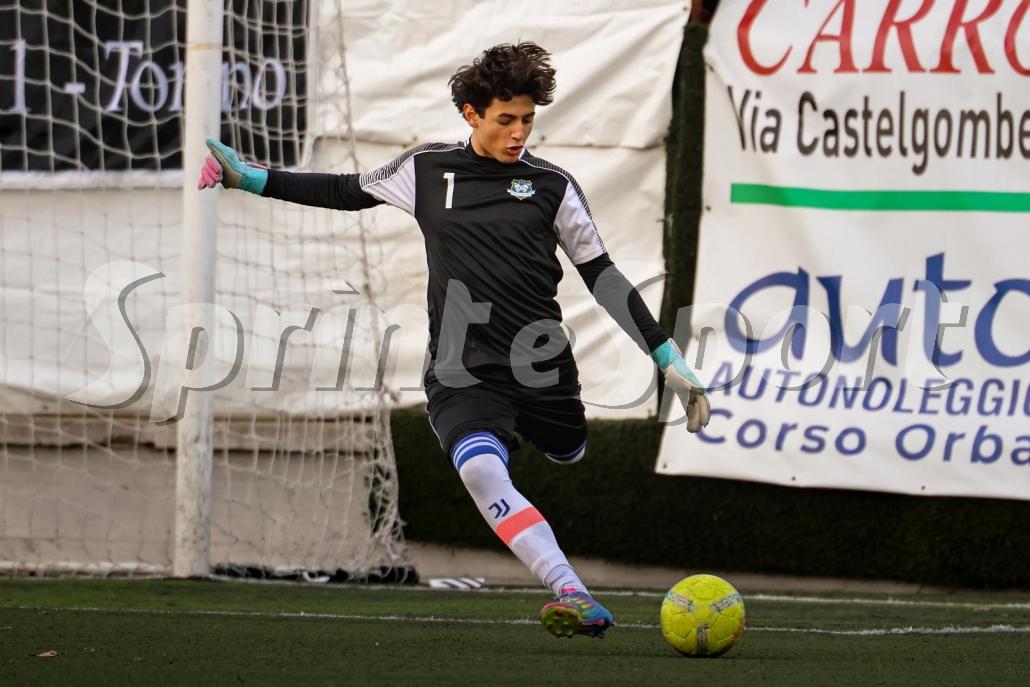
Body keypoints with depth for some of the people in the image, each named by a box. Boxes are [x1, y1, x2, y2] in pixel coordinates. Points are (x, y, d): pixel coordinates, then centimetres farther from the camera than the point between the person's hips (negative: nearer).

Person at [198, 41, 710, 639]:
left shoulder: (552, 186, 5)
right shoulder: (427, 170, 8)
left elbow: (603, 277, 9)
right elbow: (348, 191, 24)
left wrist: (670, 361, 6)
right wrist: (248, 178, 22)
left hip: (542, 369, 2)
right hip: (462, 376, -2)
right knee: (481, 472, -28)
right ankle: (579, 602, -37)